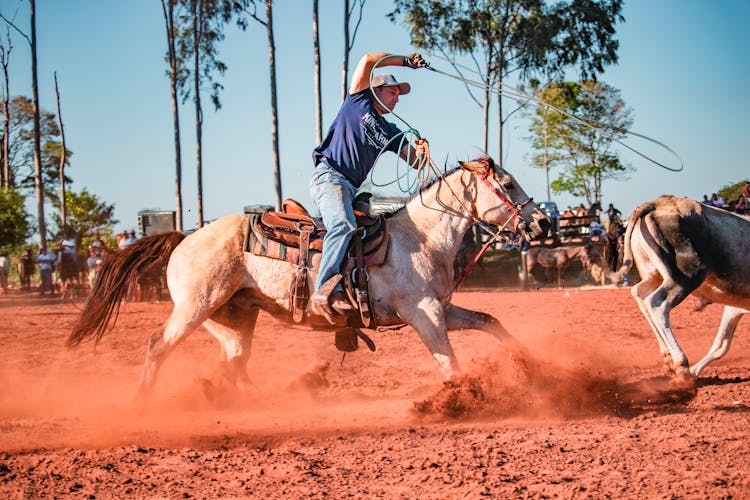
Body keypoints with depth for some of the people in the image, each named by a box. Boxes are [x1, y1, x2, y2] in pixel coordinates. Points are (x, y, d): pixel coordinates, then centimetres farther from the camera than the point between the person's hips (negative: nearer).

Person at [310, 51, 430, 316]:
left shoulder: (390, 132, 25)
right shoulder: (358, 102, 10)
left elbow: (414, 161, 17)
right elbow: (368, 60, -2)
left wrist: (420, 152, -7)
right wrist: (406, 61, 3)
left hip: (355, 189, 9)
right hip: (329, 176, -9)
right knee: (344, 225, -31)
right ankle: (326, 288, -43)